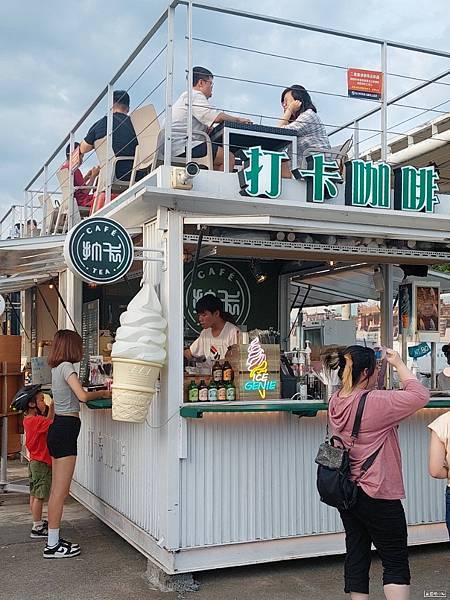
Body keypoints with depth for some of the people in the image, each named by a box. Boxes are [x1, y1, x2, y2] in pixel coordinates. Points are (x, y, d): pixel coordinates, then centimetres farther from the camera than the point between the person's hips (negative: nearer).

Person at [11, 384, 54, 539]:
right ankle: (37, 529, 3)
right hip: (41, 464, -10)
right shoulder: (36, 421, -22)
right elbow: (52, 422, -29)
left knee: (34, 495, 16)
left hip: (35, 462, 10)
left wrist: (52, 405, 8)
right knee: (39, 496, -3)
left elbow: (48, 420, 14)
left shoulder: (29, 420, 7)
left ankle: (38, 523, 28)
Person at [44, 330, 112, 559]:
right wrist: (102, 394, -5)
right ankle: (53, 545, -1)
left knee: (57, 490, 12)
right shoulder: (66, 366, -11)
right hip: (66, 430, -10)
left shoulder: (57, 368, 16)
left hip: (57, 428, 10)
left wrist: (100, 390, 18)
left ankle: (53, 540, 17)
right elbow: (82, 396, -22)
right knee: (61, 491, -6)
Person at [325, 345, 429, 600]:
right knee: (396, 563, 3)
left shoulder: (336, 403, 1)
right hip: (378, 497, -8)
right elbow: (420, 394, -15)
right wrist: (399, 363, -5)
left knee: (356, 557, 14)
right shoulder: (375, 402, -21)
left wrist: (376, 361, 10)